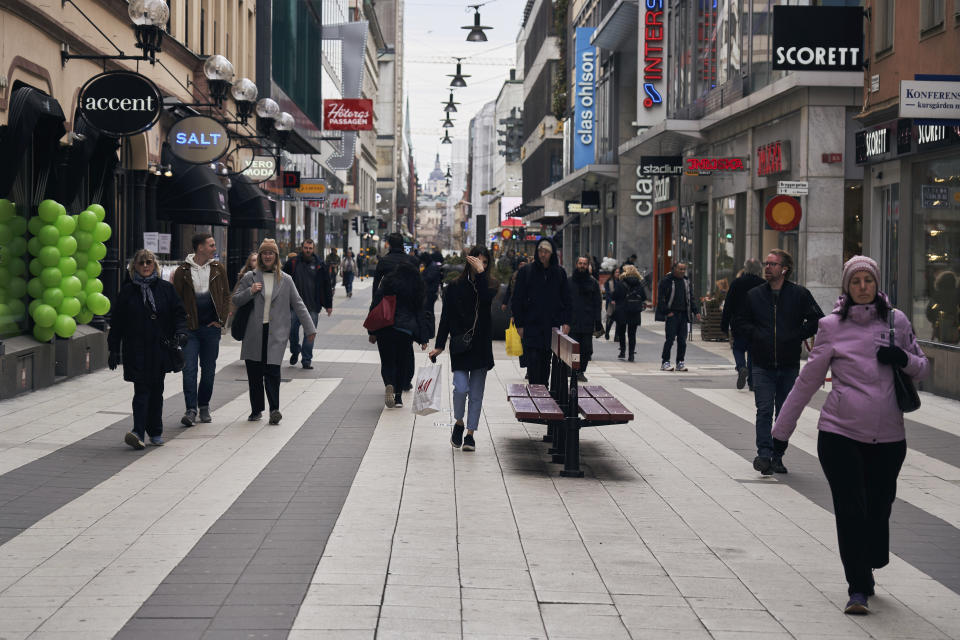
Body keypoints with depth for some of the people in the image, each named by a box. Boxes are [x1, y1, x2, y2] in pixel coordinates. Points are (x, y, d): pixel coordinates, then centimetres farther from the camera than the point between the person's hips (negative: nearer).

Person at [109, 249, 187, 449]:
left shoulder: (166, 288, 7)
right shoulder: (127, 291, 4)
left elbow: (179, 313, 9)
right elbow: (117, 322, 6)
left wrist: (180, 332, -11)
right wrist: (114, 350, 3)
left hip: (160, 348, 2)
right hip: (136, 350, -2)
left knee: (156, 391, 9)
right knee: (142, 390, -11)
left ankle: (155, 432, 18)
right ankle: (138, 432, -18)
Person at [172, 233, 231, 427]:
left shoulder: (218, 269, 6)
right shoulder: (182, 271, -2)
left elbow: (226, 295, 11)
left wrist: (221, 320, 3)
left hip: (211, 327, 2)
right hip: (190, 328, -2)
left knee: (209, 370, 9)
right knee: (189, 369, -9)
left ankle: (204, 407, 22)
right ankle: (191, 410, -9)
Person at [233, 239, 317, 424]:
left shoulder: (285, 280, 8)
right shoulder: (250, 277, 8)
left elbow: (298, 305, 11)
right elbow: (236, 300, 9)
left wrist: (310, 329, 8)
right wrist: (250, 292, -9)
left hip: (276, 333, -1)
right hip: (254, 333, 1)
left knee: (272, 371, -11)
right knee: (254, 372, 4)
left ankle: (274, 409, -8)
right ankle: (256, 410, 15)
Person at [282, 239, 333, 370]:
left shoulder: (318, 265, 5)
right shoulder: (292, 262, 3)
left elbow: (327, 285, 9)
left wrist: (329, 304, 7)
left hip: (312, 306, 0)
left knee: (309, 334, 1)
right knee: (292, 331, 4)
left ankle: (306, 360, 9)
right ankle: (295, 352, 30)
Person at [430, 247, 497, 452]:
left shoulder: (491, 285, 5)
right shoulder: (455, 286, 2)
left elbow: (486, 299, -19)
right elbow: (446, 317, 3)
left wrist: (480, 273, -20)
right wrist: (439, 346, 0)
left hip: (481, 346, 1)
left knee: (476, 393, 5)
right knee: (461, 388, -13)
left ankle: (470, 434, 15)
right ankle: (459, 423, 14)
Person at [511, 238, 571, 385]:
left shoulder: (560, 273, 7)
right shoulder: (525, 272, 0)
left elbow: (566, 300, 11)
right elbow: (517, 300, 1)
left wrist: (566, 322, 1)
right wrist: (519, 324, -5)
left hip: (552, 326, 2)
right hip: (531, 327, -2)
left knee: (546, 363, 6)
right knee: (533, 362, -9)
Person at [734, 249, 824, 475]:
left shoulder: (800, 295, 0)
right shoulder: (753, 295, 6)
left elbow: (817, 320, 0)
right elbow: (739, 322, 13)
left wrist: (796, 336, -10)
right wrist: (756, 335, -4)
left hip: (789, 365, 0)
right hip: (763, 365, 0)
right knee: (764, 411, -10)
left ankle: (777, 457, 16)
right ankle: (764, 454, -14)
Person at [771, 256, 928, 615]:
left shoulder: (896, 321, 6)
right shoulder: (832, 326, 1)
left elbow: (923, 368, 15)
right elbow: (808, 380, 6)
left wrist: (904, 359, -9)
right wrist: (782, 430, 7)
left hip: (888, 436, 2)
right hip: (840, 433, -1)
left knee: (878, 509, 5)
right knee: (850, 511, -4)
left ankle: (866, 573, 30)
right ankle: (858, 589, 4)